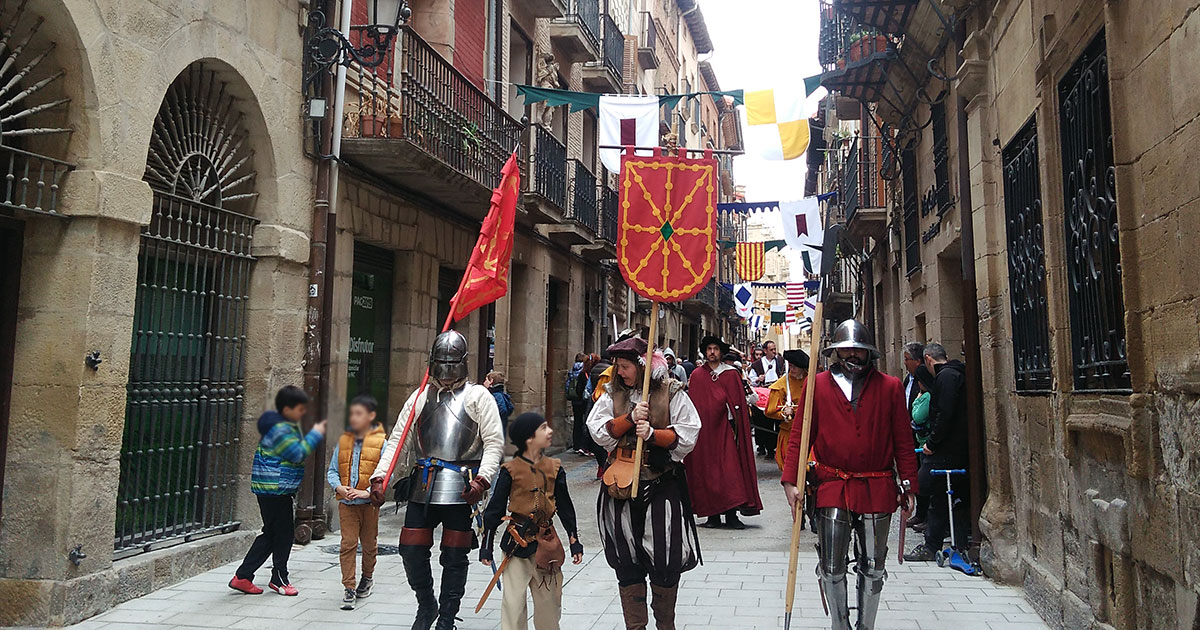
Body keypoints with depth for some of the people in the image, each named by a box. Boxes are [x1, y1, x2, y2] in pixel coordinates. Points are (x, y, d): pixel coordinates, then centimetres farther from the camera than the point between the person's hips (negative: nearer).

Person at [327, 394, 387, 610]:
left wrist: (368, 492, -19)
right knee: (348, 544, -3)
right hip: (346, 503, 2)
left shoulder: (381, 442, -4)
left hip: (370, 503, -2)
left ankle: (368, 577, 37)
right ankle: (349, 588, 4)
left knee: (369, 544, 13)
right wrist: (339, 487, -8)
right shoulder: (343, 441, 7)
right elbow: (332, 471, 11)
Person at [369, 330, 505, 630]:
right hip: (422, 487, 4)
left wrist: (482, 478, -19)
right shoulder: (421, 396, 12)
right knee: (411, 549, 5)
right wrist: (379, 477, -1)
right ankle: (426, 605, 30)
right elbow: (397, 440, 10)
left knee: (455, 555, 4)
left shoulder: (478, 396, 1)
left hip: (461, 489, -4)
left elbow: (494, 442, -5)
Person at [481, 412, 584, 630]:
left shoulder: (554, 468, 3)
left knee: (549, 599, 13)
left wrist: (575, 542, 11)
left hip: (547, 542, 4)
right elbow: (494, 510, -2)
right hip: (517, 541, -3)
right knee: (513, 601, 0)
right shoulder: (511, 470, -8)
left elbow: (565, 507, 11)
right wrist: (486, 547, -1)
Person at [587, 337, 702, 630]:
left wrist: (652, 433, -20)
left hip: (662, 484, -3)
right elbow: (598, 431, -4)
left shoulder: (671, 393, -2)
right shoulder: (612, 394, 7)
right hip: (622, 482, 3)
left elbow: (687, 435, -7)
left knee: (665, 559, 2)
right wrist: (630, 418, -16)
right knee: (627, 561, 8)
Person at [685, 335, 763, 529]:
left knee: (730, 468, -7)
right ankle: (713, 515, 8)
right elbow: (692, 404, 9)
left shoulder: (732, 374, 7)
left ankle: (731, 514, -3)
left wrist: (736, 427, -3)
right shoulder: (697, 375, 9)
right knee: (706, 470, 1)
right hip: (704, 429, 1)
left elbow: (739, 404, 6)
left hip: (724, 427, -1)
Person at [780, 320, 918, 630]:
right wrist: (790, 481, -7)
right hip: (832, 488, -1)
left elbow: (903, 440, 6)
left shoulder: (890, 387, 4)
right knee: (832, 568, 2)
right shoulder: (817, 385, 2)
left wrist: (908, 485, 3)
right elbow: (799, 436, 1)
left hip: (877, 490, 1)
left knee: (872, 567, 11)